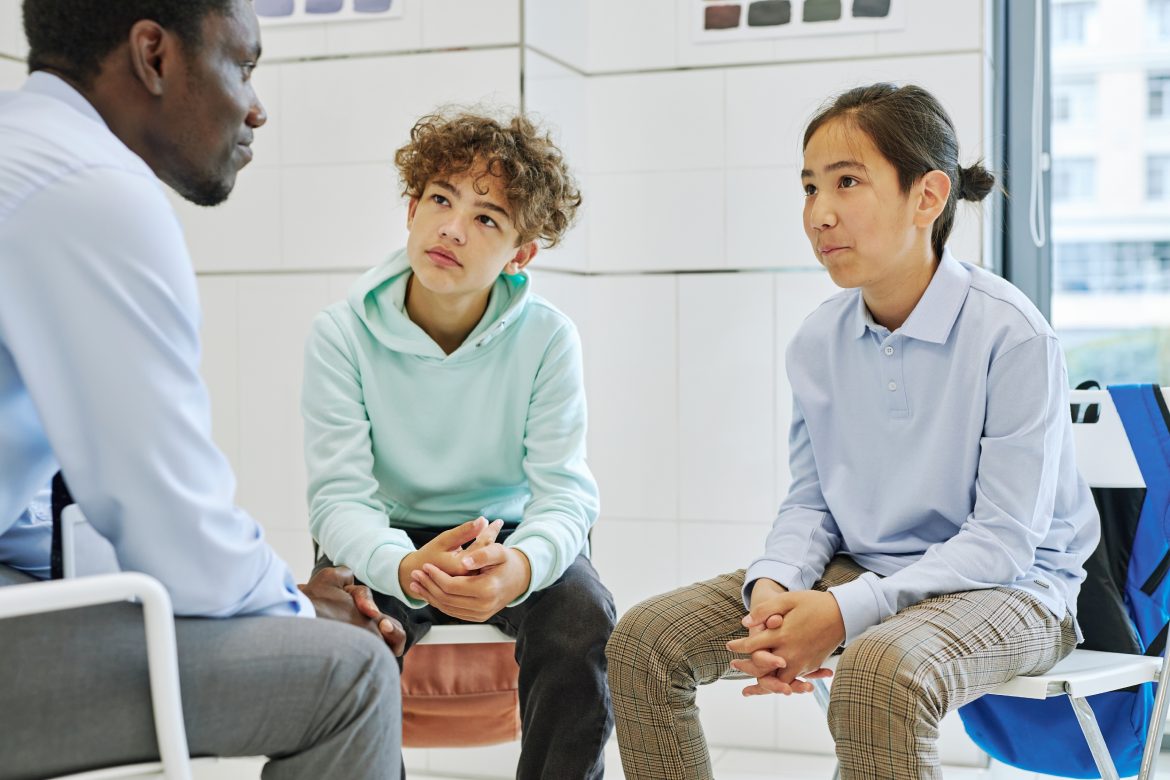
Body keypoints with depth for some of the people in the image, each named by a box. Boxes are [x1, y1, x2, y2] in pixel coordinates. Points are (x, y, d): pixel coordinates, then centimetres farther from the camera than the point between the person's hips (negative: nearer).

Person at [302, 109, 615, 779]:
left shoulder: (548, 338, -11)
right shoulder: (342, 335, -12)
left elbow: (563, 490, -16)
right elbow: (339, 496, -18)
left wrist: (521, 565, -41)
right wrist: (405, 567, -42)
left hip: (509, 536, 1)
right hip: (392, 544, 0)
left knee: (584, 619, -28)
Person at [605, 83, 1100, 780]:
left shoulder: (1012, 335, -17)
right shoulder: (818, 342, 1)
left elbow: (1003, 539, -17)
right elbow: (811, 502, 9)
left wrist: (846, 611, -26)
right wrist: (773, 585, -15)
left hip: (1005, 586, -6)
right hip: (857, 567, 6)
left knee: (882, 670, -40)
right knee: (645, 639, -9)